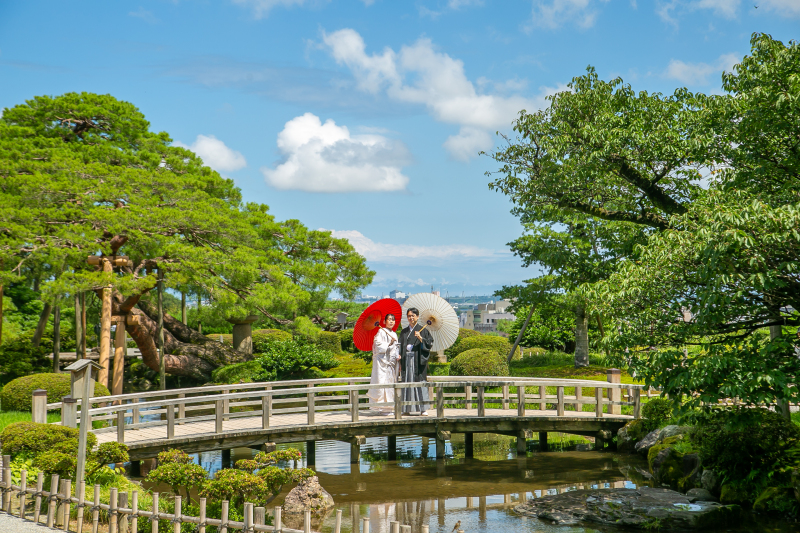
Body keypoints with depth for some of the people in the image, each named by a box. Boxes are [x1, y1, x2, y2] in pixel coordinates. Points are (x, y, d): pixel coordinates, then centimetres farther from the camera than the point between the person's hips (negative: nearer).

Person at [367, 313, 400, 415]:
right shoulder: (381, 332, -3)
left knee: (391, 382, 5)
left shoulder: (394, 334, 19)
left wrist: (398, 356, 4)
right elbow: (378, 346, -10)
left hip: (391, 362, 7)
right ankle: (381, 408, -11)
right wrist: (389, 344, -20)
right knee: (382, 382, -11)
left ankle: (389, 407, 8)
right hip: (382, 361, -7)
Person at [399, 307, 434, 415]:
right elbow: (401, 346, 16)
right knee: (407, 383, 2)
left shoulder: (422, 330, 4)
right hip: (406, 360, 4)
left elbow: (429, 344, -3)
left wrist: (421, 338, -19)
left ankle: (423, 408, -6)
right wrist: (400, 359, 7)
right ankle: (407, 409, 6)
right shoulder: (404, 332, 16)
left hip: (418, 360, -4)